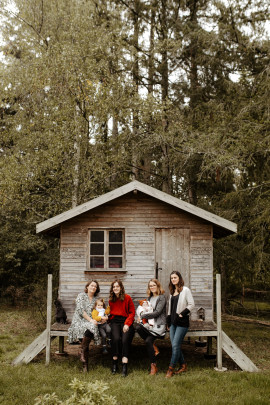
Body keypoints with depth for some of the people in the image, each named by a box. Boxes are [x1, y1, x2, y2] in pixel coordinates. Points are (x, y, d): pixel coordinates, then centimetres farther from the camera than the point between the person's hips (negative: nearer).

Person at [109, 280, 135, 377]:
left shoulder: (127, 298, 2)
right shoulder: (111, 300, 14)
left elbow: (132, 312, 3)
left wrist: (127, 324, -9)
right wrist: (111, 319, 2)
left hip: (125, 321, -2)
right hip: (114, 321, 2)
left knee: (125, 340, -26)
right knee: (116, 338, -26)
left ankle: (124, 365, -24)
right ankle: (114, 363, -14)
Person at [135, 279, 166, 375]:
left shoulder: (162, 297, -2)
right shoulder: (150, 298, 20)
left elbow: (157, 313, -10)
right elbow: (146, 309, 23)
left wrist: (143, 316, -7)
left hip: (159, 324, -6)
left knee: (148, 340, -26)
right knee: (138, 327, -27)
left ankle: (153, 366, -11)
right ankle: (154, 348, -11)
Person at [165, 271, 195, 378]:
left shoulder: (185, 290, -6)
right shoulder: (172, 292, 16)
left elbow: (191, 305, -10)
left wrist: (182, 314, -15)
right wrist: (168, 319, 15)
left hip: (182, 322, -7)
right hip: (173, 322, 7)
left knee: (175, 345, -10)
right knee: (175, 345, 6)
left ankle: (171, 369, -3)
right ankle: (183, 365, 19)